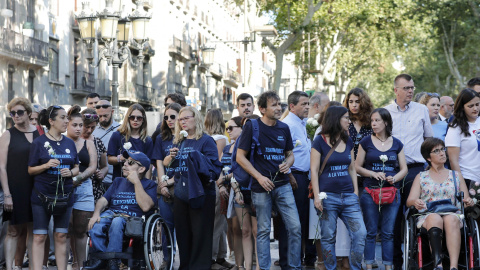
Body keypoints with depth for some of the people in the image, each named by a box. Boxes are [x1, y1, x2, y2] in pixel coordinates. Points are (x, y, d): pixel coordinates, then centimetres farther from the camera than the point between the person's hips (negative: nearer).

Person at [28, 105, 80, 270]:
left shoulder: (69, 143, 9)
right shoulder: (39, 142, -3)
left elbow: (76, 168, 14)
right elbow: (30, 170, -2)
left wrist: (70, 172, -8)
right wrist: (46, 165, -19)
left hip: (64, 196, 4)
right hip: (42, 196, -4)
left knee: (61, 237, 8)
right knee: (39, 237, -3)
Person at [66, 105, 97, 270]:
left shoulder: (88, 144, 13)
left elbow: (93, 167, 5)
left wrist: (80, 177, -12)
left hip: (84, 188, 2)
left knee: (80, 230, 2)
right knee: (68, 229, -4)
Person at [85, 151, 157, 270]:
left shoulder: (149, 184, 12)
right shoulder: (118, 181, 28)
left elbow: (146, 206, -8)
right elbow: (103, 200, 15)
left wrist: (136, 182, -6)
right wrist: (96, 213, -7)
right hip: (111, 214, 4)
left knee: (117, 221, -39)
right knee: (95, 225, -31)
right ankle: (100, 257, -21)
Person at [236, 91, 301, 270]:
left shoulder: (284, 128, 9)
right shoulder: (252, 126, -5)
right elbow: (240, 156, -5)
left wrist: (287, 163, -4)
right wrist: (259, 177, -12)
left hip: (283, 184, 4)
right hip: (261, 186, -4)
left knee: (295, 227, -1)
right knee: (263, 230, 3)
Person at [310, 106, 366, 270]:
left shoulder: (348, 142, 13)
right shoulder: (320, 141, -2)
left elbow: (352, 169, 17)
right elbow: (314, 170, -5)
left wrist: (356, 192, 9)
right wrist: (316, 196, -11)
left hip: (348, 196, 5)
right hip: (328, 196, -5)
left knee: (360, 233, -5)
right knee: (328, 237, 1)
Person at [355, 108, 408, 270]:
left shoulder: (396, 144, 8)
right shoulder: (366, 142, 3)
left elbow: (404, 169, 9)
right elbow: (357, 167, 3)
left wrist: (394, 178, -11)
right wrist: (373, 173, -13)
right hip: (370, 191, -1)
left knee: (388, 232, 4)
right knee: (370, 232, 0)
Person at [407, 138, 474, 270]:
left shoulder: (456, 175, 24)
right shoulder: (421, 177, 20)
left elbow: (466, 199, 19)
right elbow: (409, 201, 9)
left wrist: (469, 202, -7)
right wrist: (415, 202, -17)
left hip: (453, 214, 1)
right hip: (427, 215, -1)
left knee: (451, 219, -37)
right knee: (435, 218, -38)